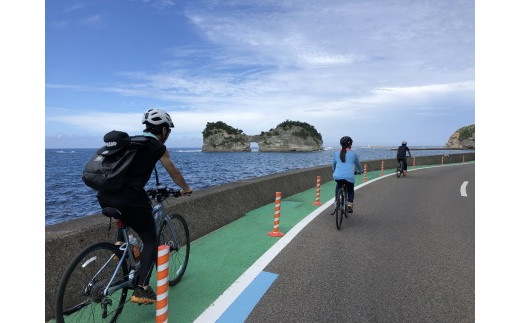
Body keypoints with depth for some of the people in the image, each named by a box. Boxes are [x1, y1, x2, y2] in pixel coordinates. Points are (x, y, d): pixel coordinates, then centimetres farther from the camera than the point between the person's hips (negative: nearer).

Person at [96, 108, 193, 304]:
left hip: (104, 197, 7)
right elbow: (174, 174, 13)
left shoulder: (128, 141, 21)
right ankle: (142, 289, 4)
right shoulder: (157, 147, 3)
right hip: (128, 199, -7)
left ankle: (120, 243, 24)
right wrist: (186, 189, 31)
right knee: (150, 241, 10)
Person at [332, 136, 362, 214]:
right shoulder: (353, 154, 6)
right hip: (349, 177, -2)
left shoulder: (336, 153, 11)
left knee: (338, 187, 34)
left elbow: (333, 165, 24)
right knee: (350, 190, 26)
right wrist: (360, 171, 43)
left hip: (337, 177, 2)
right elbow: (358, 164, 22)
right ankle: (350, 203, 8)